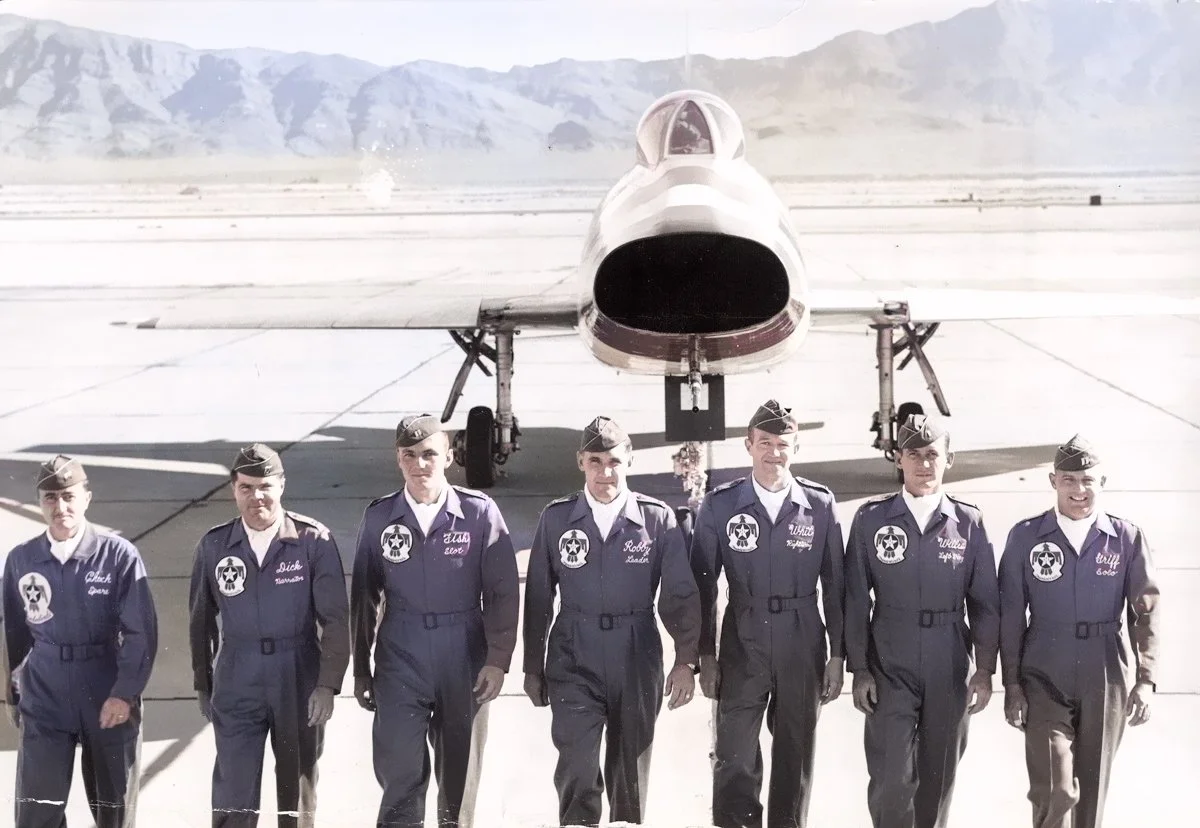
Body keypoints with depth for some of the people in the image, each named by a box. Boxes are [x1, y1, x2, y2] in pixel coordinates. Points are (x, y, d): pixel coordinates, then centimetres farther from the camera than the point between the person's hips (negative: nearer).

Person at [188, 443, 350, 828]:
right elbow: (201, 620, 9)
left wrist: (328, 684, -12)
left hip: (299, 682, -1)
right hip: (236, 685, 1)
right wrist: (202, 683, 13)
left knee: (298, 792, 13)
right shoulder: (213, 545, -1)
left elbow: (335, 619, -7)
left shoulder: (314, 541, -8)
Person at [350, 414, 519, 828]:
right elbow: (364, 596, 7)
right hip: (400, 662, 0)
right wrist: (361, 669, 9)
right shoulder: (379, 517, 0)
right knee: (399, 772, -7)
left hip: (464, 661, 0)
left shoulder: (479, 513, -6)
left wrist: (497, 660, -9)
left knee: (459, 774, 13)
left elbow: (503, 592, -3)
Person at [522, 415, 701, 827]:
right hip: (574, 660, 0)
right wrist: (533, 666, 8)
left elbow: (680, 594, -3)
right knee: (576, 769, -11)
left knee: (631, 770, 13)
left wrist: (686, 660, -11)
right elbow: (538, 597, 5)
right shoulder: (556, 518, 0)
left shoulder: (658, 518, -3)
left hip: (637, 659, 1)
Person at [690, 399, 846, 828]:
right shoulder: (719, 506, -3)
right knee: (735, 760, -3)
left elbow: (835, 585, 3)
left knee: (796, 757, 12)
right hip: (742, 647, -1)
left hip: (803, 649, 1)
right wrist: (705, 656, 0)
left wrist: (837, 656, 2)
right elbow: (704, 586, 2)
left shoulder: (820, 504, -1)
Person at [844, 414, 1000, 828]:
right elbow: (856, 601, 0)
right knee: (891, 780, -7)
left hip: (950, 672, 2)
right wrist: (859, 670, -3)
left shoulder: (969, 522, 1)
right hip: (890, 670, -2)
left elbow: (985, 603, 5)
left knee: (939, 779, 11)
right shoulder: (871, 518, -2)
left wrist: (984, 670, 1)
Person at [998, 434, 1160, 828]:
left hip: (1107, 679, 1)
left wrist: (1145, 678, -6)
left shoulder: (1128, 538, 0)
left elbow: (1145, 611, 2)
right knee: (1054, 790, -10)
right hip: (1044, 678, -1)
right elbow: (1011, 615, 1)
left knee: (1092, 789, 10)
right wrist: (1011, 684, -1)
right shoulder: (1025, 536, -1)